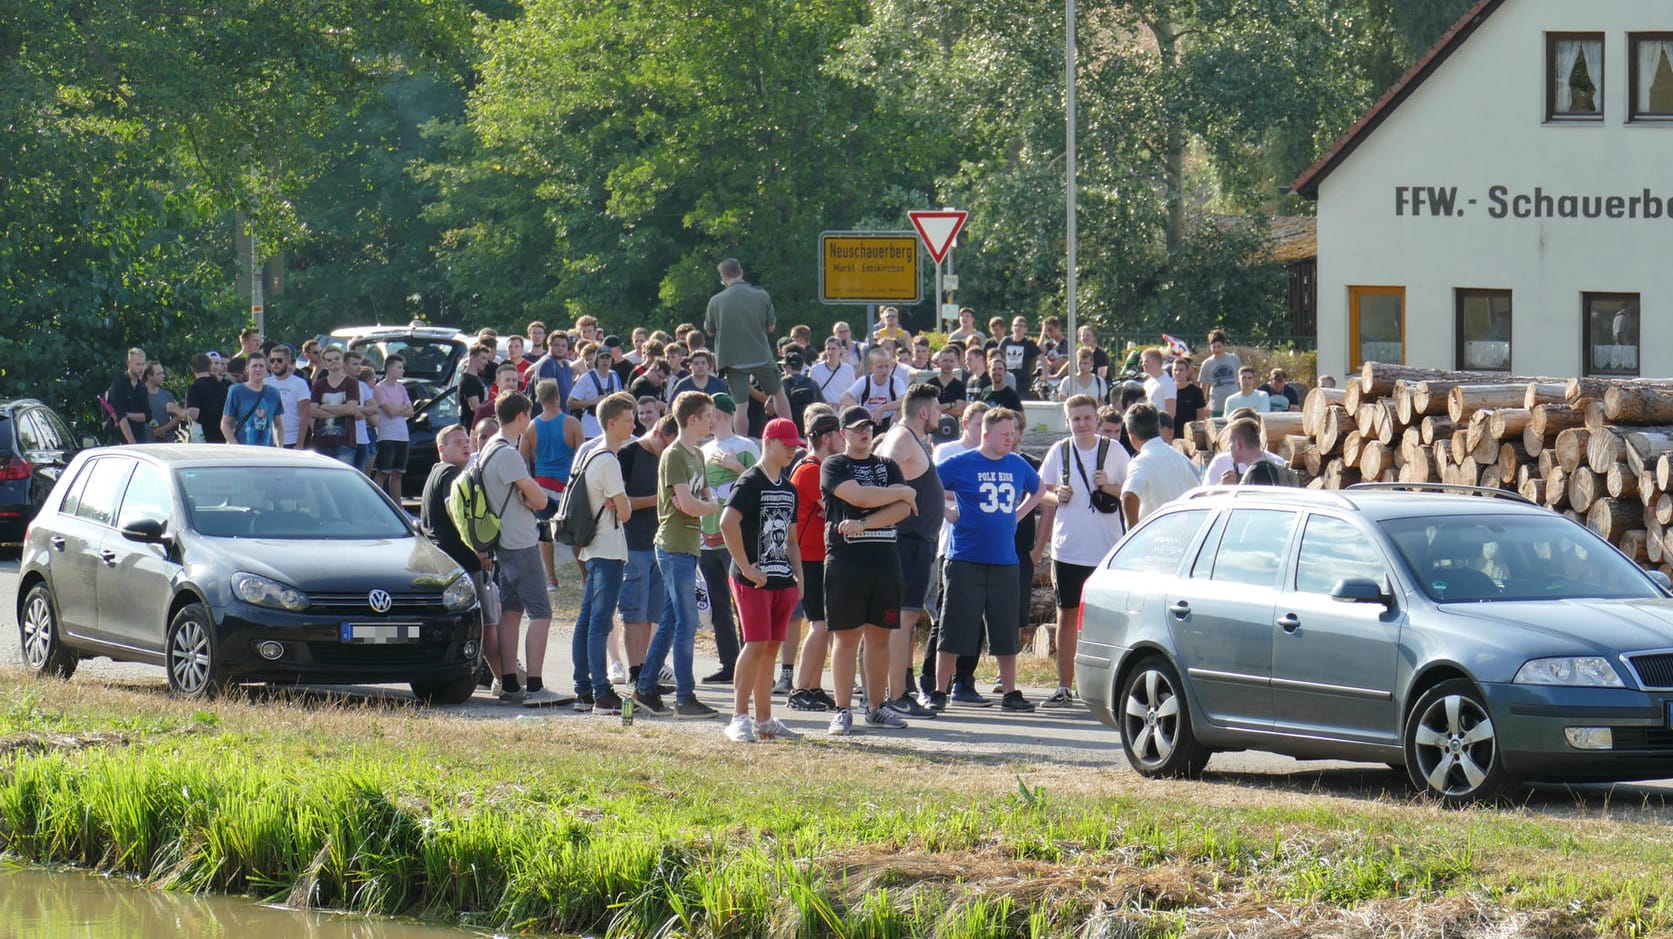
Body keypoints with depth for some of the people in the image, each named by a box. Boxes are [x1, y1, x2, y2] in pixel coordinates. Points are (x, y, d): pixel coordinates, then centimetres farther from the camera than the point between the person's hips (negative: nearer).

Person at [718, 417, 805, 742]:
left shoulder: (788, 488, 17)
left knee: (772, 647, 8)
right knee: (757, 645, -12)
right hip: (753, 580, -8)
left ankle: (763, 720, 13)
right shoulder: (751, 481, -9)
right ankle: (739, 718, -9)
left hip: (782, 580, 8)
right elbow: (727, 523, -21)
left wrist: (798, 577, 14)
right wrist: (745, 568, -21)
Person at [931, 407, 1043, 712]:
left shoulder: (1017, 465, 10)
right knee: (954, 631, -3)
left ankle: (1010, 693, 15)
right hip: (966, 561, -4)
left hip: (1005, 561, 4)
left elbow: (1036, 490, 29)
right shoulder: (960, 464, -5)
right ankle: (939, 692, 4)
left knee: (1007, 632, 6)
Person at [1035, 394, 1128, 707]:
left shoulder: (1114, 451, 1)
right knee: (1067, 616, 5)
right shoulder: (1059, 452, 7)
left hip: (1107, 550, -2)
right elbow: (1043, 494, 14)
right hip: (1068, 549, 2)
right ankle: (1064, 688, 9)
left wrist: (1109, 487, -13)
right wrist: (1056, 496, -7)